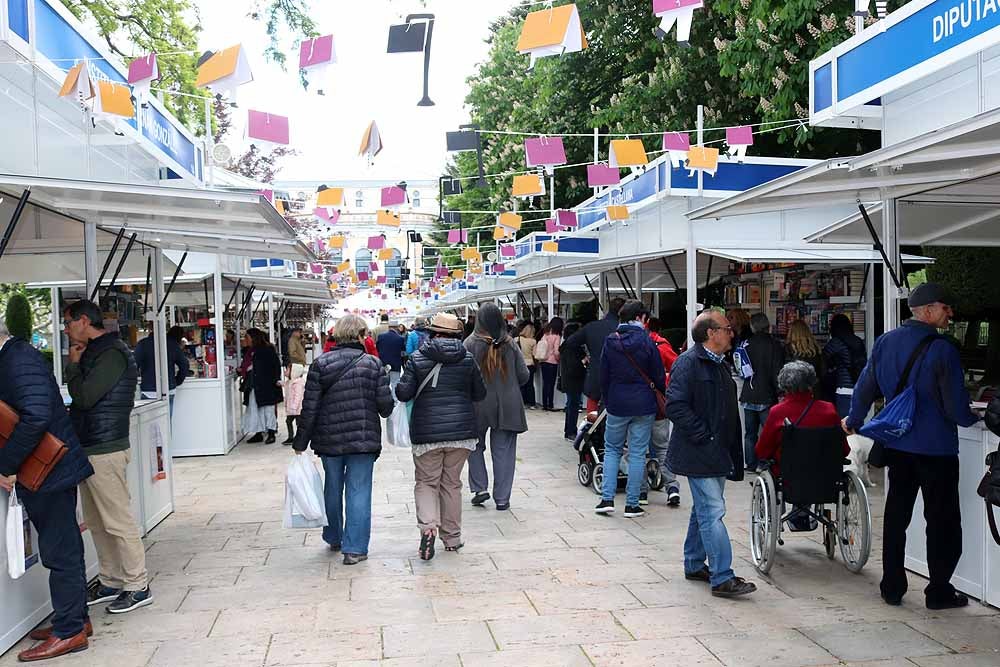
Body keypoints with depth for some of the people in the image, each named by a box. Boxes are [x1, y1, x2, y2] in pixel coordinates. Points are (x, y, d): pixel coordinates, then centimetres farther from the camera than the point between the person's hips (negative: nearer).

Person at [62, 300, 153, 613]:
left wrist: (73, 364, -7)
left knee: (118, 522, -4)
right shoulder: (93, 352, 16)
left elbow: (85, 397, -20)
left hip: (104, 451, -10)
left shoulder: (112, 353, -15)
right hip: (88, 448, 10)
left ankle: (138, 587, 5)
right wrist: (75, 364, 6)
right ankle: (111, 582, 25)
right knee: (97, 522, 15)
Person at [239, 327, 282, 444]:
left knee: (268, 408, -1)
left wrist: (276, 380, -19)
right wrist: (241, 370, 3)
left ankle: (271, 434, 6)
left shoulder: (267, 349, -9)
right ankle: (258, 434, 17)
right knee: (254, 409, 9)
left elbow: (276, 365, -12)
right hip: (253, 386, 8)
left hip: (266, 386, -8)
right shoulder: (249, 351, 13)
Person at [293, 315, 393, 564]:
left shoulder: (320, 364, -4)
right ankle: (355, 548, 3)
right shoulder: (373, 364, -6)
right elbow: (385, 405, -9)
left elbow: (309, 408, -6)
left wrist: (300, 443, 1)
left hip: (329, 440, 2)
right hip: (364, 440, -2)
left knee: (333, 488, 20)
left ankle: (334, 538, 35)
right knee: (358, 491, 4)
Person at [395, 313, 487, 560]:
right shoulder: (468, 359, 1)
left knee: (426, 482, 9)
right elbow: (480, 394, 8)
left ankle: (428, 527, -14)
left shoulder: (417, 359, -6)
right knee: (452, 484, 13)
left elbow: (403, 393, -9)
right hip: (461, 431, 2)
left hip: (427, 432, -2)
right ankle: (452, 538, 20)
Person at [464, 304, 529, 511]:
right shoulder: (510, 343, -3)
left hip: (479, 404, -1)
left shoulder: (471, 343, -9)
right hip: (507, 406, 1)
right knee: (503, 451, 8)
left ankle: (480, 488, 11)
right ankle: (502, 498, 11)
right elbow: (523, 374, 0)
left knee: (476, 446, 19)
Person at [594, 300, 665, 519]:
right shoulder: (647, 341, -6)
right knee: (638, 453, 5)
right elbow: (659, 376, -2)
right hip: (644, 405, -1)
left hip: (617, 404, 2)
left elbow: (604, 377, 3)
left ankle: (607, 499, 6)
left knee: (612, 450, 15)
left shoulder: (610, 342, -1)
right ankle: (632, 504, 7)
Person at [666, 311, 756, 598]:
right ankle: (722, 578, -7)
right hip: (699, 454, -10)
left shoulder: (720, 364, 17)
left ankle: (694, 565, 28)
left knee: (704, 510, 17)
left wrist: (730, 450, 15)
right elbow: (676, 406, -23)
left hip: (717, 453, 10)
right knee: (713, 513, -10)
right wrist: (704, 436, -20)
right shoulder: (688, 362, -14)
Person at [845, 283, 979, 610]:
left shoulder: (884, 342, 2)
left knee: (896, 515, 13)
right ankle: (939, 591, 14)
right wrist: (974, 418, 7)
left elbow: (865, 388, 9)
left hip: (897, 445, 6)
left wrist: (854, 421, 24)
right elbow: (956, 406, -14)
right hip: (936, 448, -5)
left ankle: (892, 587, 20)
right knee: (942, 521, 8)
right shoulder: (942, 349, -16)